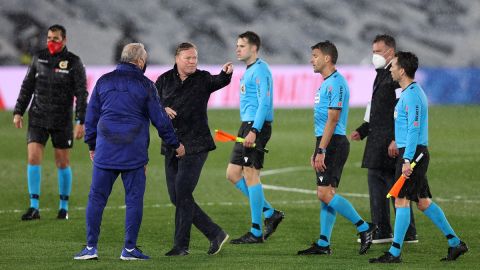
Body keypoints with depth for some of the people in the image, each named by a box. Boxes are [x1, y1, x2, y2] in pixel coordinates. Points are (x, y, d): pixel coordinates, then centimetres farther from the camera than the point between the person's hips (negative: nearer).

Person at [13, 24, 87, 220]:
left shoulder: (73, 62, -5)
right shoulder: (39, 58, 4)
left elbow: (81, 94, -6)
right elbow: (27, 86, 10)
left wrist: (81, 122, -13)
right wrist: (18, 112, 5)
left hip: (62, 121, -2)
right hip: (38, 119, 2)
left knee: (62, 162, 5)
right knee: (33, 158, -9)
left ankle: (64, 207, 18)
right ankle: (34, 207, -5)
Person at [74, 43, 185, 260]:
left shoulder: (104, 81, 9)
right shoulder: (145, 85, -1)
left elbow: (91, 116, 13)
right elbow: (160, 119, 2)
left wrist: (92, 145, 24)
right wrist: (175, 144, 14)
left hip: (105, 151, 3)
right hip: (134, 153, -2)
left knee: (96, 198, 6)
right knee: (134, 200, 4)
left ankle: (91, 247, 3)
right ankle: (129, 248, 3)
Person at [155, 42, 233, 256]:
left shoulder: (202, 79, -1)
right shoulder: (165, 80, 7)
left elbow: (219, 82, -21)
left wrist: (226, 73, -42)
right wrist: (162, 110, -11)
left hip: (195, 145, -5)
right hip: (171, 146, 5)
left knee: (182, 193, -11)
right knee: (176, 197, 4)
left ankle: (181, 245, -2)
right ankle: (215, 234, 11)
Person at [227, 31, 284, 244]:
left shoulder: (260, 70, -12)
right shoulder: (248, 71, 19)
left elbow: (264, 103, -20)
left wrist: (254, 131, -25)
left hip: (257, 126, -10)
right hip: (247, 126, 10)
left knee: (251, 175, -8)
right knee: (233, 174, 9)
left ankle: (256, 232, -4)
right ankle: (270, 213, 14)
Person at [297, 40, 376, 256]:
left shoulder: (335, 83, -14)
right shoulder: (326, 83, 18)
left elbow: (332, 120, -19)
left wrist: (321, 151, -22)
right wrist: (317, 151, 22)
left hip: (333, 144, -10)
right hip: (326, 144, 10)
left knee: (325, 194, -14)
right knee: (326, 194, 8)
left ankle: (364, 228, -8)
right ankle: (323, 244, 9)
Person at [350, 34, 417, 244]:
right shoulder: (381, 74, 18)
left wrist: (397, 140, -23)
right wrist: (362, 131, 16)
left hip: (392, 141, -10)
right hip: (377, 140, 10)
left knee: (396, 186, -6)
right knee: (376, 182, 10)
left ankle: (408, 233, -1)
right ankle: (381, 232, 14)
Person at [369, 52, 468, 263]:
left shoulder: (412, 95, -16)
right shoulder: (410, 92, 16)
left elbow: (414, 129, -21)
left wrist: (407, 160, -23)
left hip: (412, 152, -10)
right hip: (411, 153, 10)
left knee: (402, 200, -7)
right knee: (423, 201, 12)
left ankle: (395, 252, -5)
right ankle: (455, 243, 15)